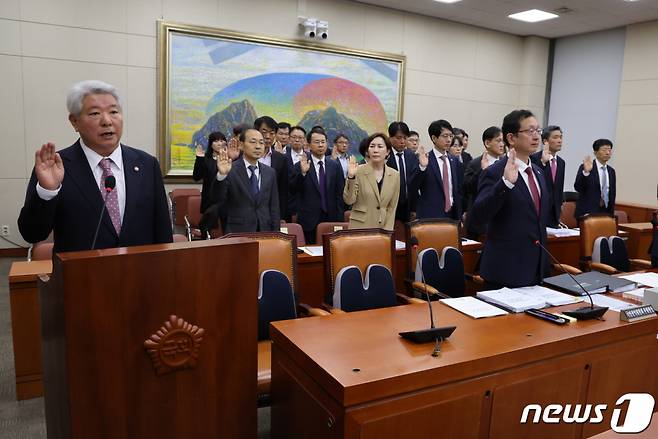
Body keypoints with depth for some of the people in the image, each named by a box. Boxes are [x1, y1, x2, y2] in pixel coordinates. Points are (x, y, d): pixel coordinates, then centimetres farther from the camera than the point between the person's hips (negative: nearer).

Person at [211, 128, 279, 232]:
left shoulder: (270, 172, 6)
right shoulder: (230, 170, -7)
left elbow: (274, 208, 8)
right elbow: (217, 200, -16)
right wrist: (221, 175, -31)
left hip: (265, 232, 4)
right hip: (237, 233, -4)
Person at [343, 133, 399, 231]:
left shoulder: (395, 175, 2)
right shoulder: (358, 171, -6)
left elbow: (392, 207, 6)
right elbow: (349, 200, -10)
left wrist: (387, 231, -1)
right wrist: (351, 177, -22)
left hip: (383, 228, 3)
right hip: (360, 228, -2)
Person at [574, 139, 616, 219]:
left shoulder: (611, 171, 11)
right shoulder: (585, 167, -6)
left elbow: (612, 194, 17)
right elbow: (577, 188, -17)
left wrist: (611, 214, 13)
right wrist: (586, 172, -31)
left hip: (605, 213, 5)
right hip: (587, 213, -5)